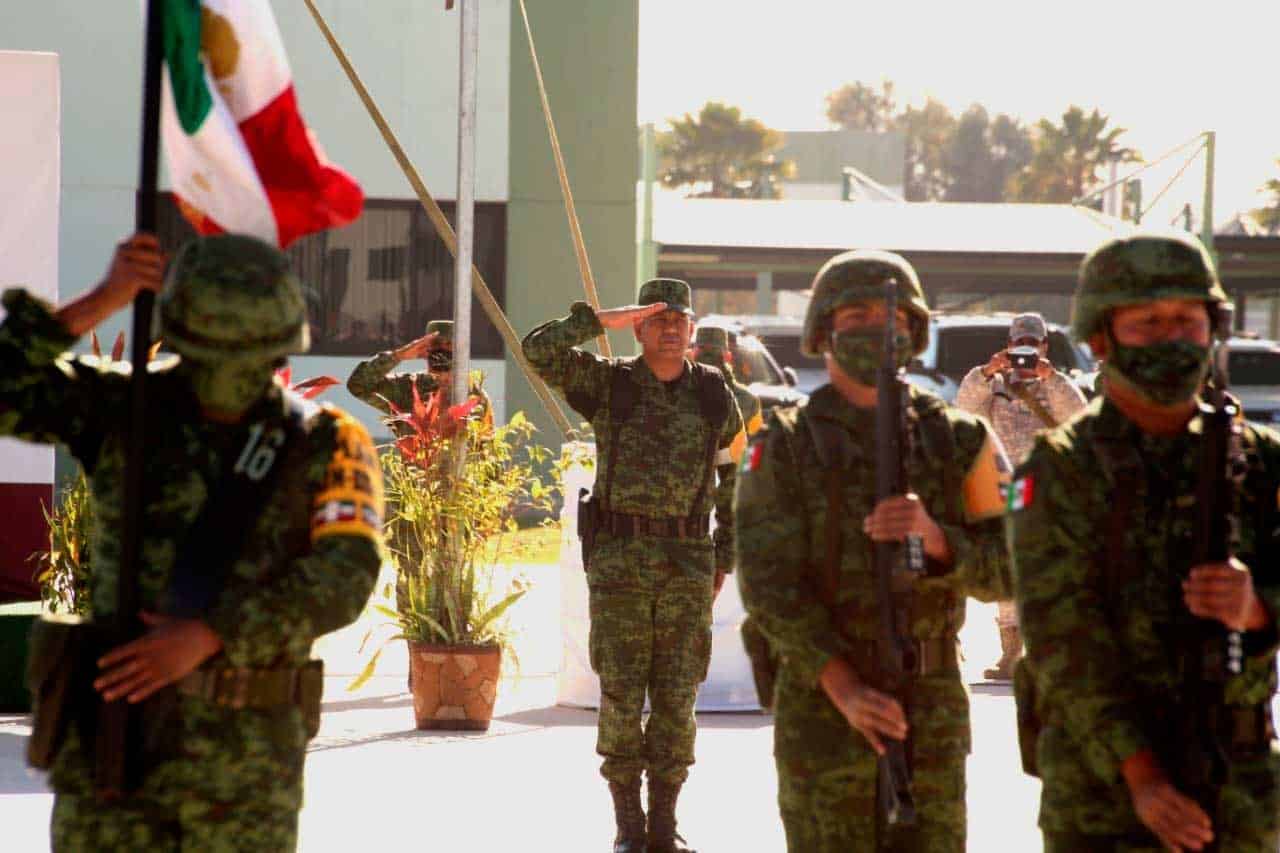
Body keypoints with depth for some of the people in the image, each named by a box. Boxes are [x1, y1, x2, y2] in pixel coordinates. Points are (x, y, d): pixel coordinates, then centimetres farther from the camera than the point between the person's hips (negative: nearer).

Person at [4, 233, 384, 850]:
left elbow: (343, 578, -17)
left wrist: (204, 635, -27)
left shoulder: (329, 445, -2)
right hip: (113, 735, 1)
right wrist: (99, 303, -19)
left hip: (248, 759, -1)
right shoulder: (123, 407, 2)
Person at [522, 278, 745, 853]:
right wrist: (607, 319, -15)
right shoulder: (608, 385, 1)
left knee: (676, 697, 2)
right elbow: (539, 351, -12)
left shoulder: (713, 394, 6)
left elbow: (734, 475, 19)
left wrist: (724, 557, 16)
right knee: (621, 695, -1)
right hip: (619, 562, -1)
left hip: (687, 567, 1)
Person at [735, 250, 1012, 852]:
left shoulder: (957, 440, 4)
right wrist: (846, 690, -23)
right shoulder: (782, 446, -3)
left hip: (932, 709, 2)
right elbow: (769, 582, -11)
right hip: (823, 705, -2)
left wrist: (932, 534, -22)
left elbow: (1001, 572, 0)